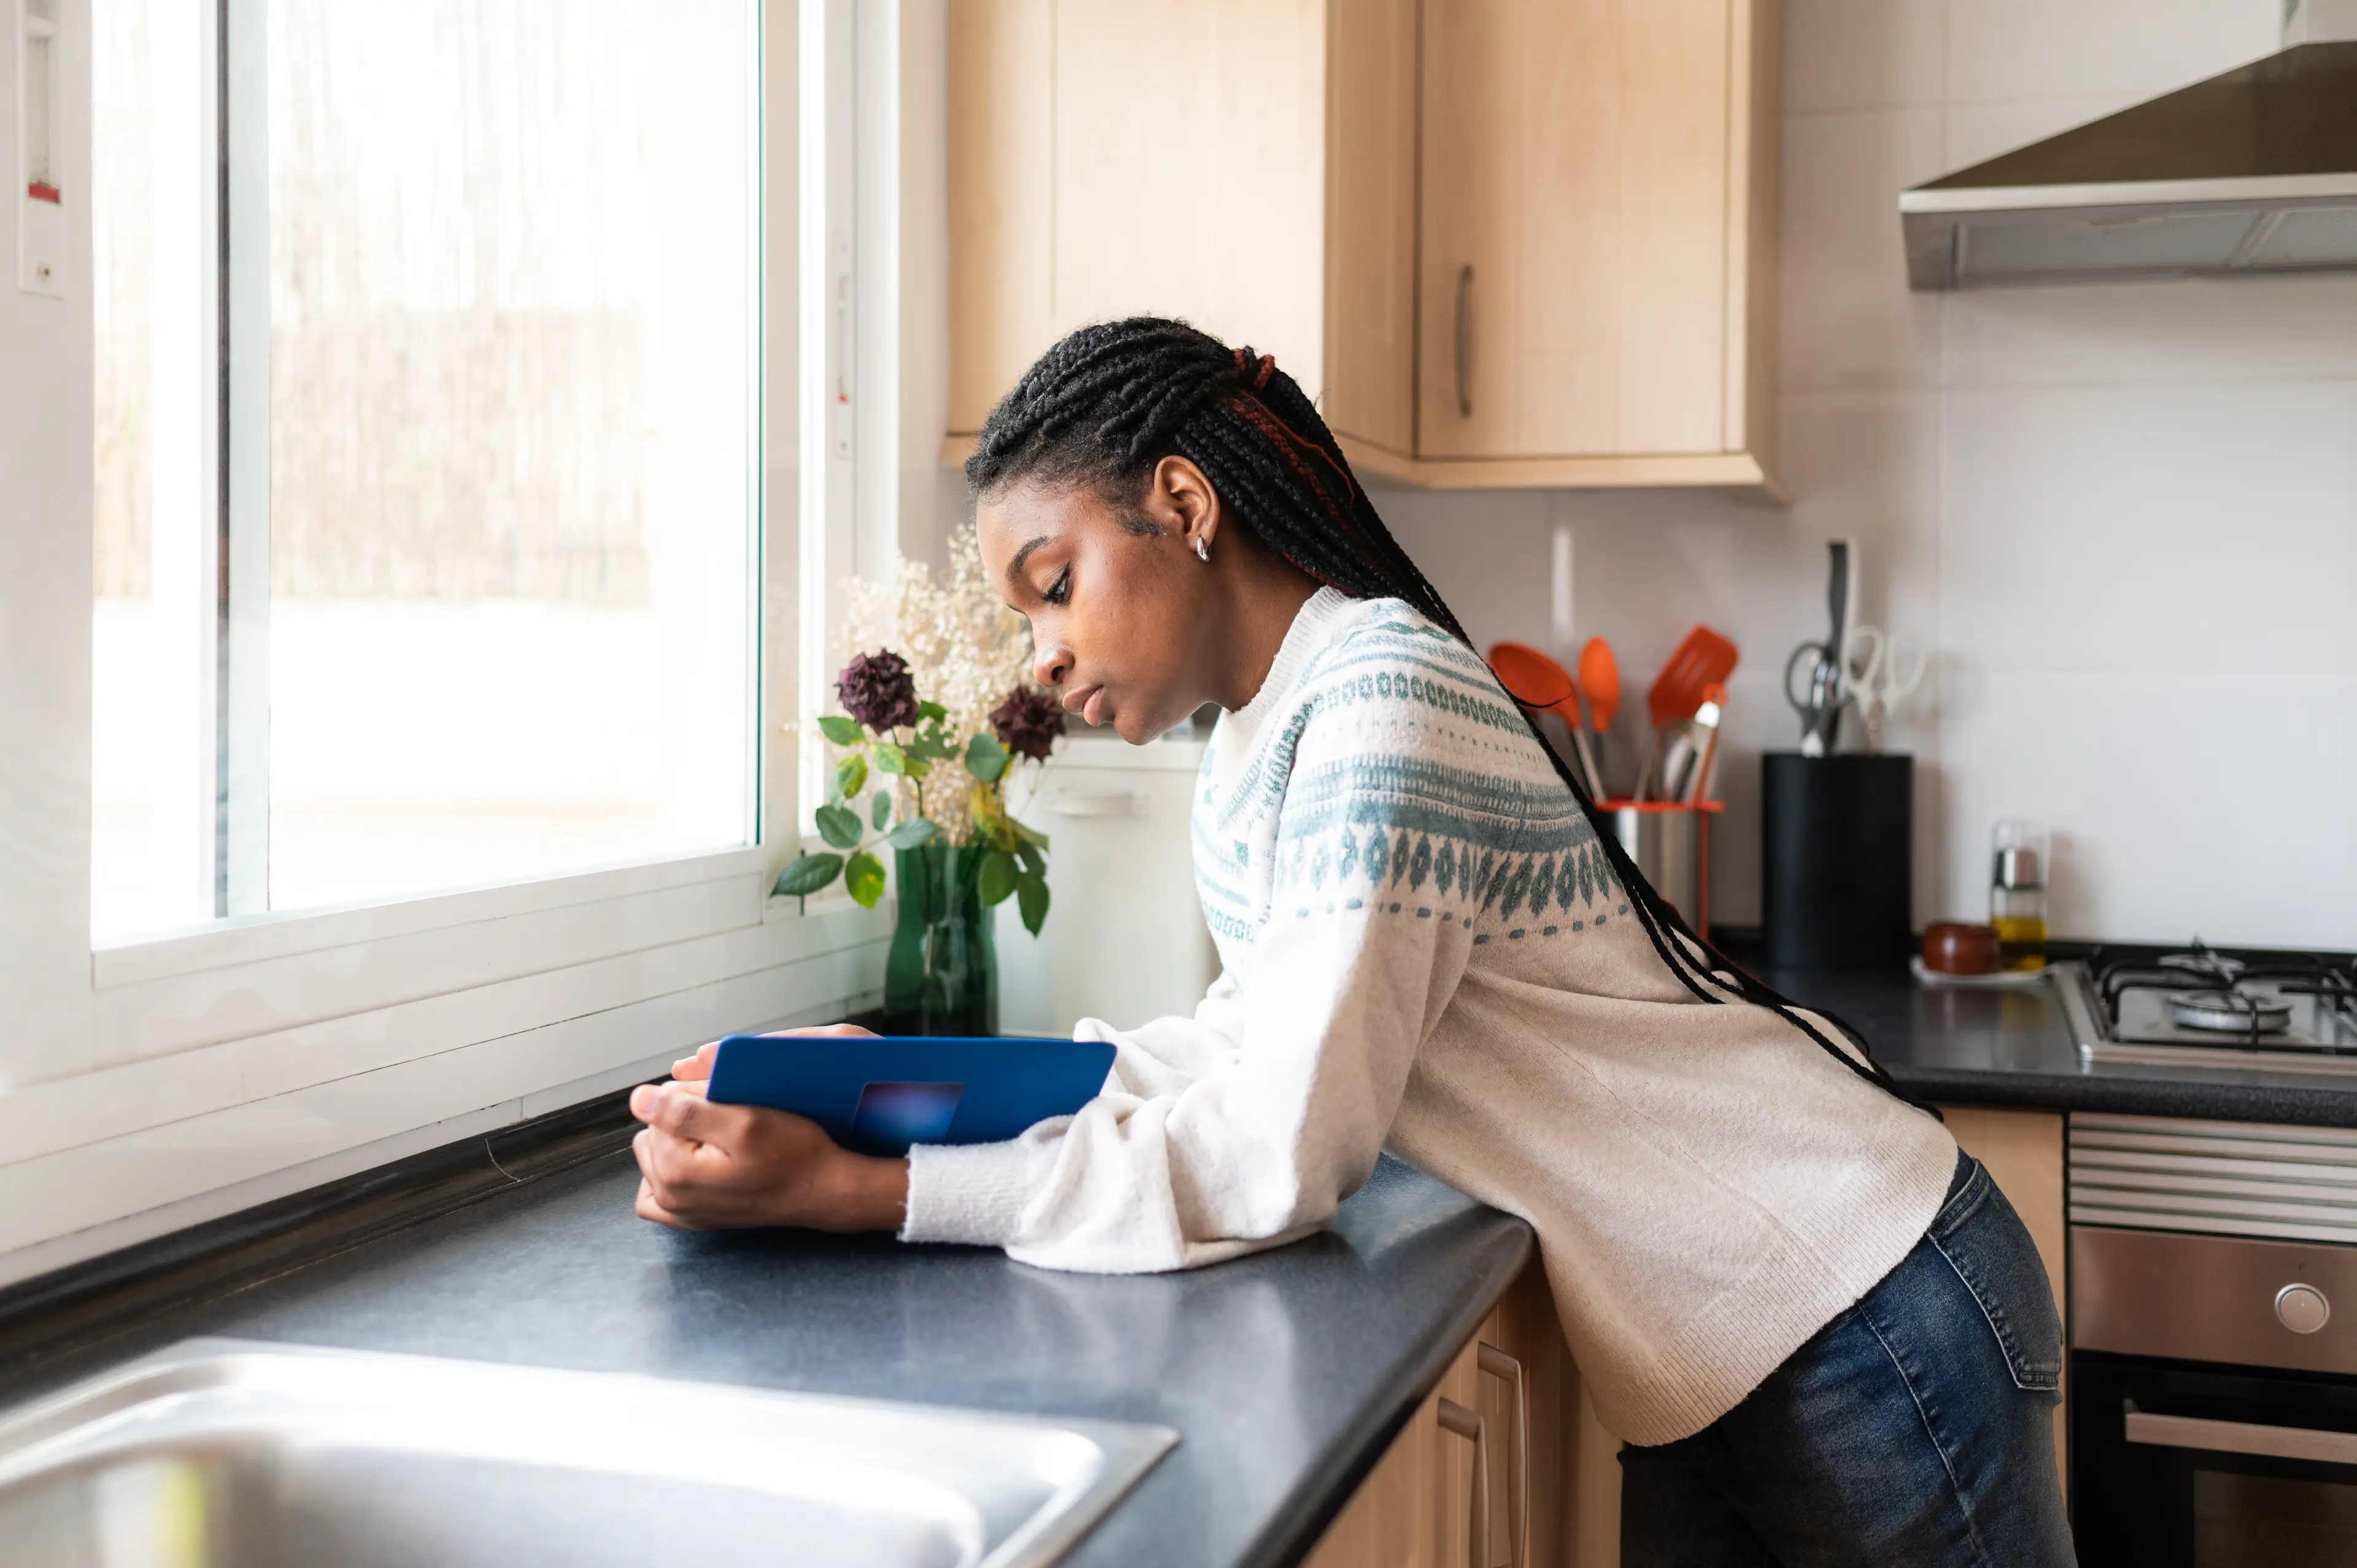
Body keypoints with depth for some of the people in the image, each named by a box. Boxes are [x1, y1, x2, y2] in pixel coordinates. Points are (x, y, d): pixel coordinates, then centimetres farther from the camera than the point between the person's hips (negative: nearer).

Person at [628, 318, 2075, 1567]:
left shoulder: (1381, 699, -26)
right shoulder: (1251, 751, 4)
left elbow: (1277, 1156, -30)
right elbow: (1257, 1049, 6)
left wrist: (843, 1189, -30)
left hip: (1864, 1321, -8)